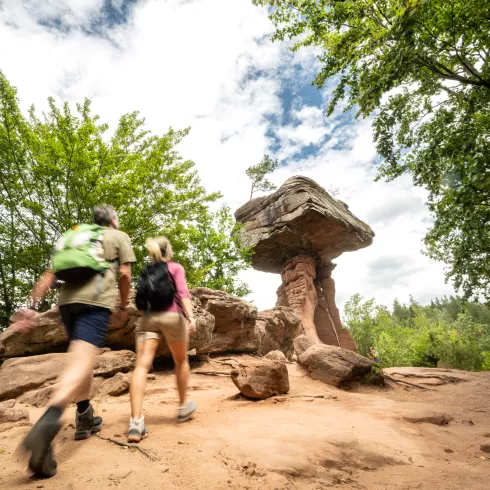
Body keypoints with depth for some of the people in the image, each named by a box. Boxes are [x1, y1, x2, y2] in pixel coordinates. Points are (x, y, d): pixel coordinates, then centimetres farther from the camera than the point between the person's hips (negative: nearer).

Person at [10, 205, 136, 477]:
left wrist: (32, 306, 14)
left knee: (82, 357, 20)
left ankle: (85, 418, 26)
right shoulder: (119, 236, 15)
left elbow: (50, 275, 17)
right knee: (82, 360, -15)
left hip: (67, 299, 6)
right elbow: (125, 274, 3)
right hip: (97, 300, -5)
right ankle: (49, 421, -38)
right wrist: (123, 307, 14)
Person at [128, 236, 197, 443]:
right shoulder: (175, 267, 9)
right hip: (172, 316, -3)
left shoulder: (146, 271, 22)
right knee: (181, 361, 17)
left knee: (142, 365, -10)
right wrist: (190, 316, -17)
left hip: (147, 318, 3)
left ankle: (136, 421, -23)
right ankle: (184, 406, 29)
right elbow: (182, 293, -8)